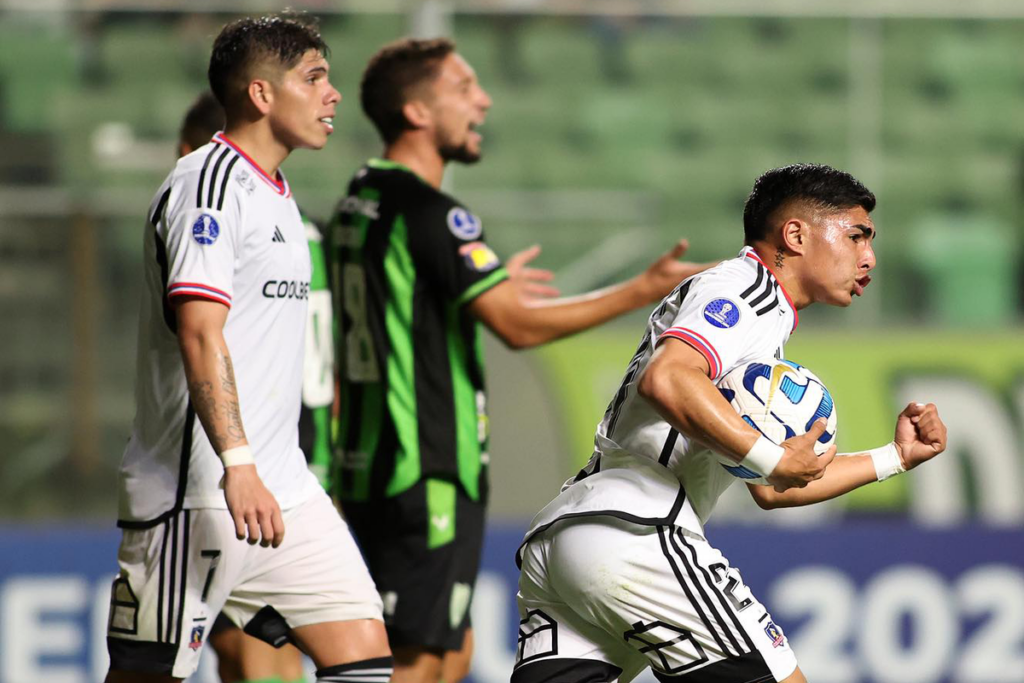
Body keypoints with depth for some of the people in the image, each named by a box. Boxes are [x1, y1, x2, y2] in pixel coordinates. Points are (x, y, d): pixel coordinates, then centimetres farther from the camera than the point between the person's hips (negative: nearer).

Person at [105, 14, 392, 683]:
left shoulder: (275, 194, 19)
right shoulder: (208, 183, -12)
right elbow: (199, 334, -22)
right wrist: (237, 466, -31)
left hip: (282, 487, 9)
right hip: (195, 495, -9)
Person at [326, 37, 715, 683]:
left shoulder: (360, 204, 13)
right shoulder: (430, 214, -16)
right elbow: (519, 326, -19)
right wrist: (644, 291, -14)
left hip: (372, 472, 10)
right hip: (426, 478, -10)